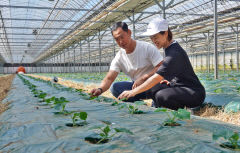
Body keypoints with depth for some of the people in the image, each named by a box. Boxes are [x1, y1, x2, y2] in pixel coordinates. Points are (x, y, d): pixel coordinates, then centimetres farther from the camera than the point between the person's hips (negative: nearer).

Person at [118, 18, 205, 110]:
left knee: (162, 96, -31)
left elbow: (157, 77, -30)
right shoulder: (169, 49, 8)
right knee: (153, 89, -5)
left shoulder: (175, 53, -22)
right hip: (181, 88, 9)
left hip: (195, 93, -9)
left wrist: (134, 91, -32)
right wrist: (170, 81, 3)